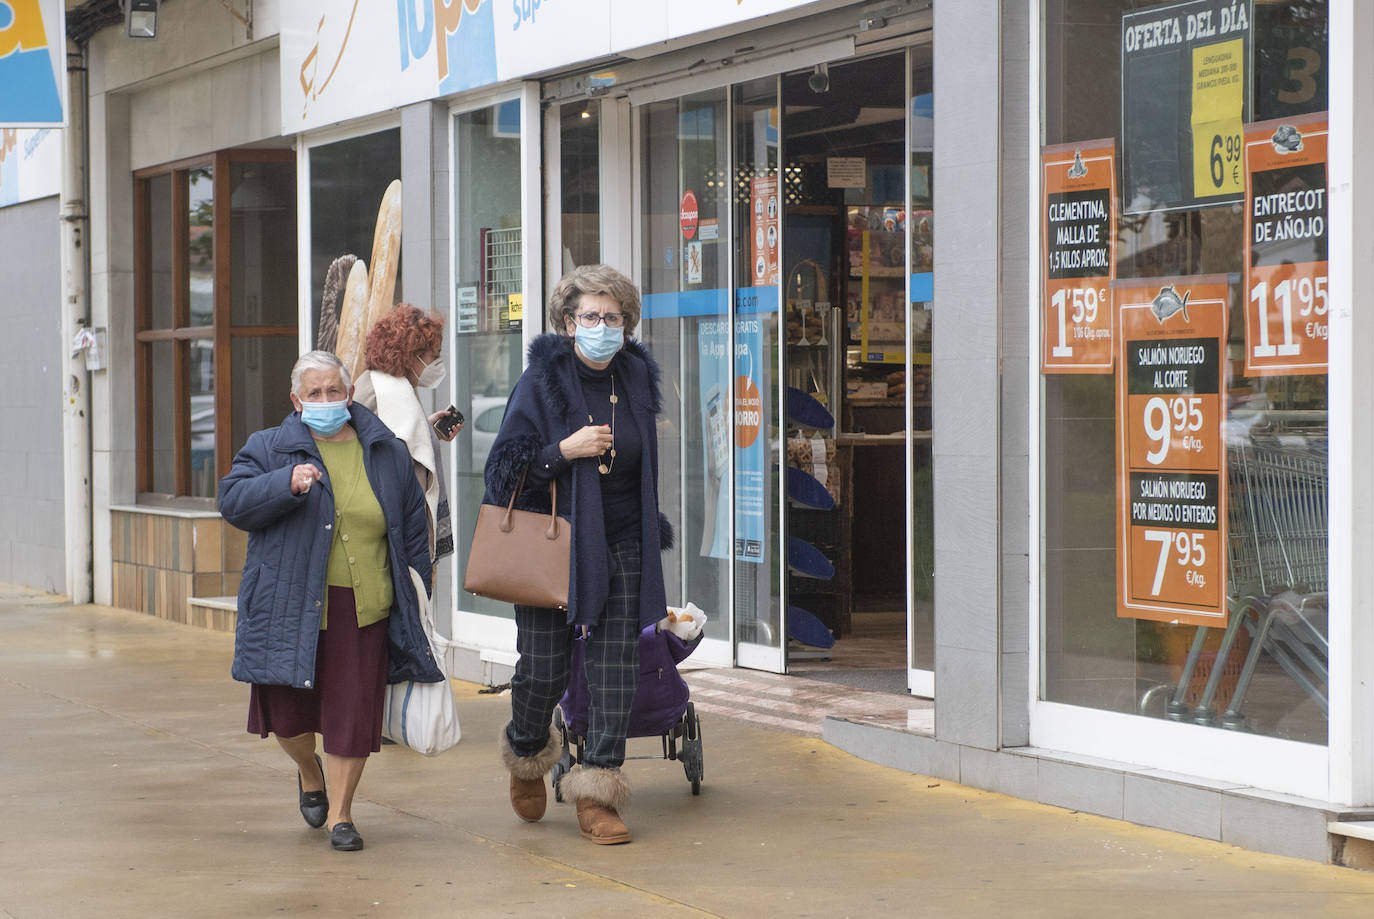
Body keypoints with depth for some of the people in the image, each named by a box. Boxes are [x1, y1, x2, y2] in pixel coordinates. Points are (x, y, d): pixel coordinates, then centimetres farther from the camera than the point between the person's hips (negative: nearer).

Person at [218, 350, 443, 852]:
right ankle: (309, 773, 36)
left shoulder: (387, 453, 10)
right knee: (289, 711, 3)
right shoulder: (269, 449, 5)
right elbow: (233, 501, -8)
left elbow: (413, 529, 14)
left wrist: (416, 599, 11)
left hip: (365, 609, 1)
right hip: (292, 607, -1)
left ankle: (340, 812, 13)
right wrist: (287, 485, -23)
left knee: (354, 712, -1)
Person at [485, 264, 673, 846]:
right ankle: (526, 758, 30)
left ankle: (596, 794, 3)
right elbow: (505, 466, -8)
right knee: (543, 670, -1)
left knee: (615, 672, -3)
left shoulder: (636, 380, 6)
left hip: (621, 551, 3)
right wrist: (565, 449, -20)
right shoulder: (541, 382, -6)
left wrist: (650, 536, 19)